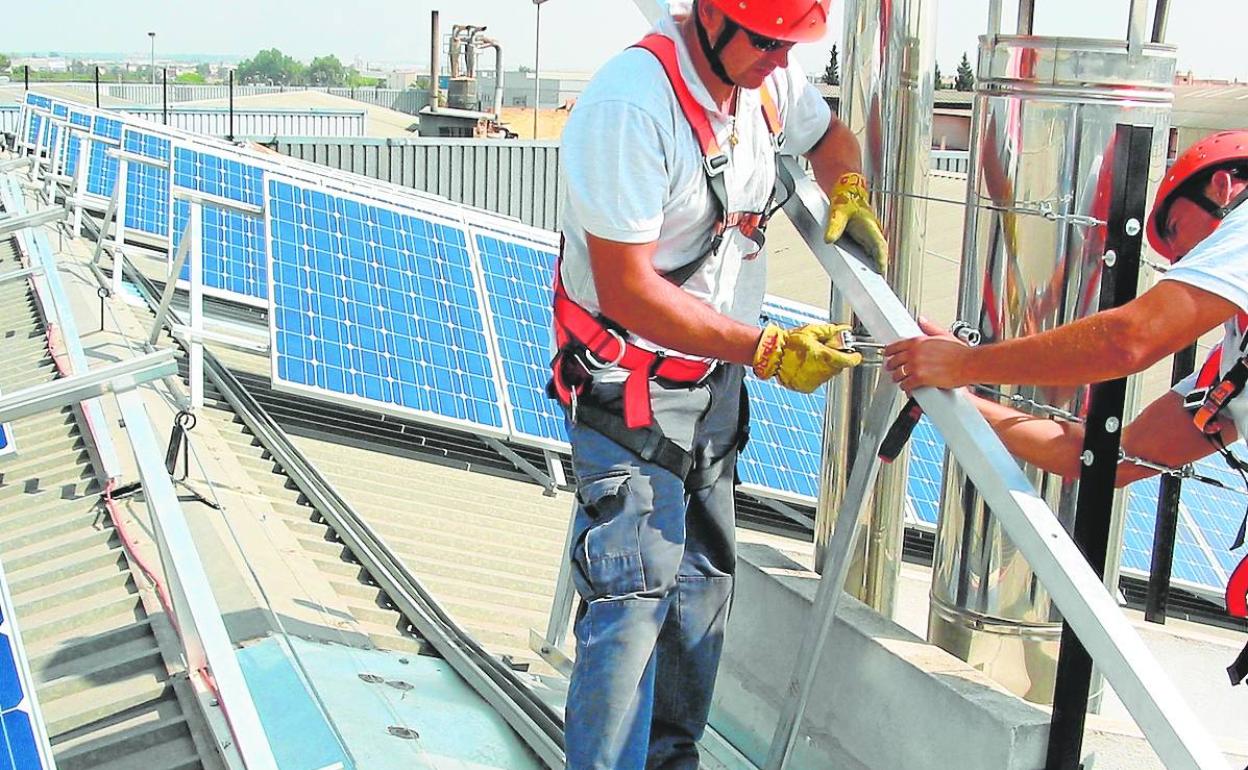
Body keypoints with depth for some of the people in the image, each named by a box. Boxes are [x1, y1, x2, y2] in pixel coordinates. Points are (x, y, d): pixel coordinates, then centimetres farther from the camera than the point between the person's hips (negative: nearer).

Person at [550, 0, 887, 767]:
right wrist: (768, 350, -26)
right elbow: (629, 290, -26)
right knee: (632, 597, -12)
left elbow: (829, 134, 23)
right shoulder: (631, 104, -25)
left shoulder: (768, 80, -1)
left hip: (716, 379, 8)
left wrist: (849, 193, 0)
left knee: (703, 584, 14)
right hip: (630, 388, -8)